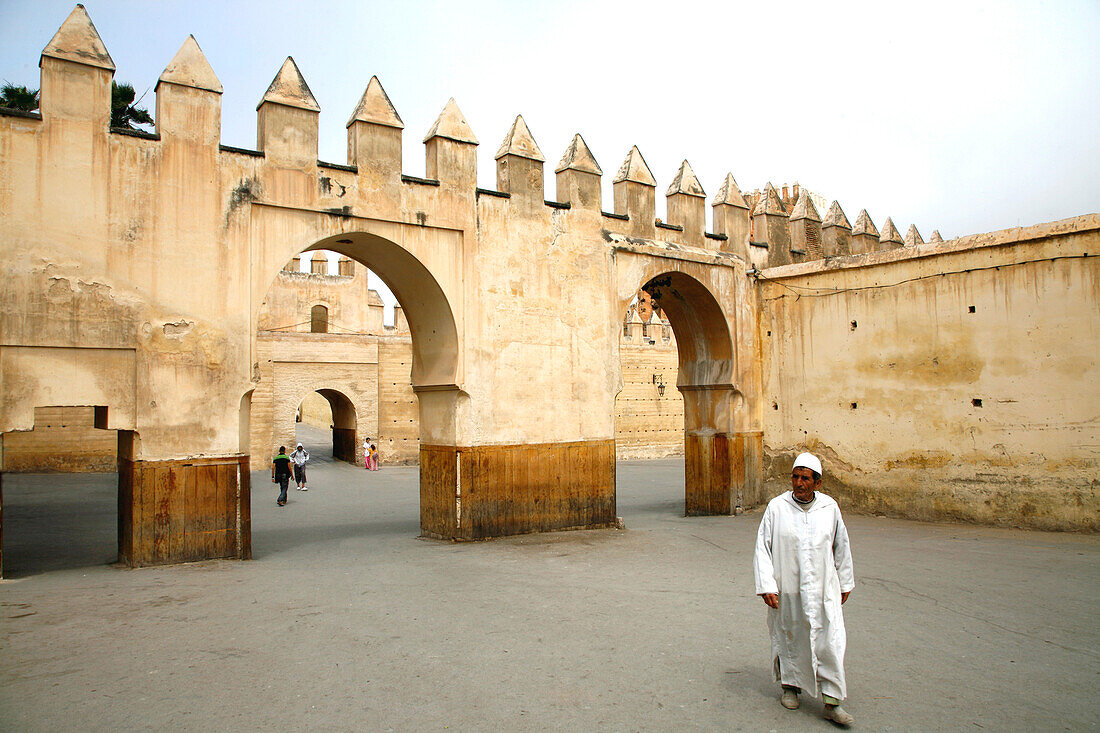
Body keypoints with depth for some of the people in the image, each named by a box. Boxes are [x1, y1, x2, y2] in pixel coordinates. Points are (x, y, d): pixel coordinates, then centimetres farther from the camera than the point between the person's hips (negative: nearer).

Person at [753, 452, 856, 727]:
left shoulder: (829, 508, 0)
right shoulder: (776, 508, -8)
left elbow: (841, 547, 13)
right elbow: (762, 548, -6)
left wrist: (845, 582, 19)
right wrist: (766, 586, -12)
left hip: (823, 590, 1)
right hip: (786, 590, -1)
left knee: (829, 643, -2)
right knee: (788, 640, 13)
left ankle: (832, 703, 9)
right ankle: (790, 685, 35)